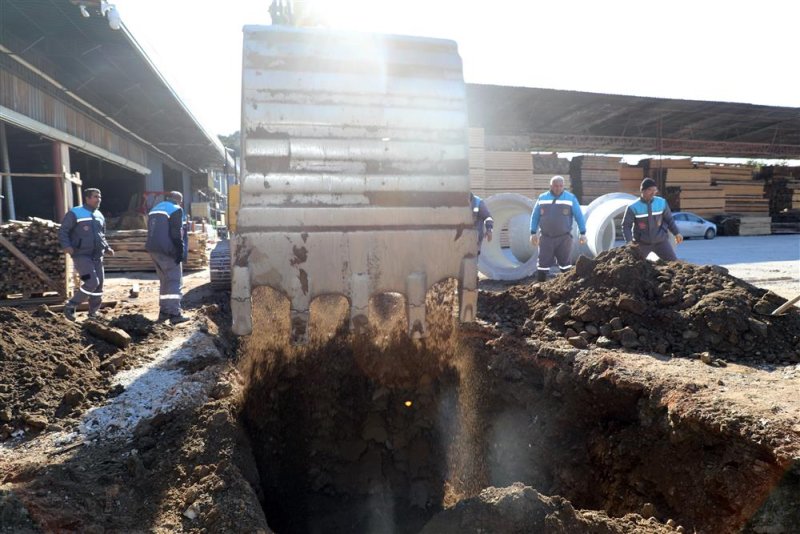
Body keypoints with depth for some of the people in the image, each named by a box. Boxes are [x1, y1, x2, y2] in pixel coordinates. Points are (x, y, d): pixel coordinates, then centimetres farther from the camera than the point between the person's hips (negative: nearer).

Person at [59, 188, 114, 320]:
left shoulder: (100, 216, 18)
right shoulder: (75, 213, -3)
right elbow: (63, 231, -5)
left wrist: (107, 248, 11)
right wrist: (66, 246, -21)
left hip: (97, 257, 7)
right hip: (81, 255, -7)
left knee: (99, 286, 5)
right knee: (92, 282, -19)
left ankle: (93, 314, 18)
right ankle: (70, 306, -1)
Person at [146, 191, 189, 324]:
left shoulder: (155, 208, 20)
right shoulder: (176, 209, -6)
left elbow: (152, 231, 21)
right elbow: (176, 233, -15)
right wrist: (180, 252, -14)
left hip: (153, 249, 8)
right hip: (168, 251, -8)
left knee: (165, 281, 17)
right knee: (174, 281, -6)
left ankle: (163, 311, 20)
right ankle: (175, 314, -10)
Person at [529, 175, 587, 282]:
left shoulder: (571, 198, 1)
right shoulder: (542, 198, 5)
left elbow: (579, 216, 2)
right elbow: (535, 216, 8)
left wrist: (583, 233, -2)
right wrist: (533, 233, 3)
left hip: (564, 237, -1)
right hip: (546, 237, 1)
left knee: (565, 263, 6)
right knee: (543, 263, 3)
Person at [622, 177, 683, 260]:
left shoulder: (662, 202, -5)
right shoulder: (633, 207, -13)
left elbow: (669, 219, 9)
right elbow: (626, 225, -7)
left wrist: (676, 233, -2)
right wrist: (629, 240, -22)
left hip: (660, 241, 2)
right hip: (641, 243, -2)